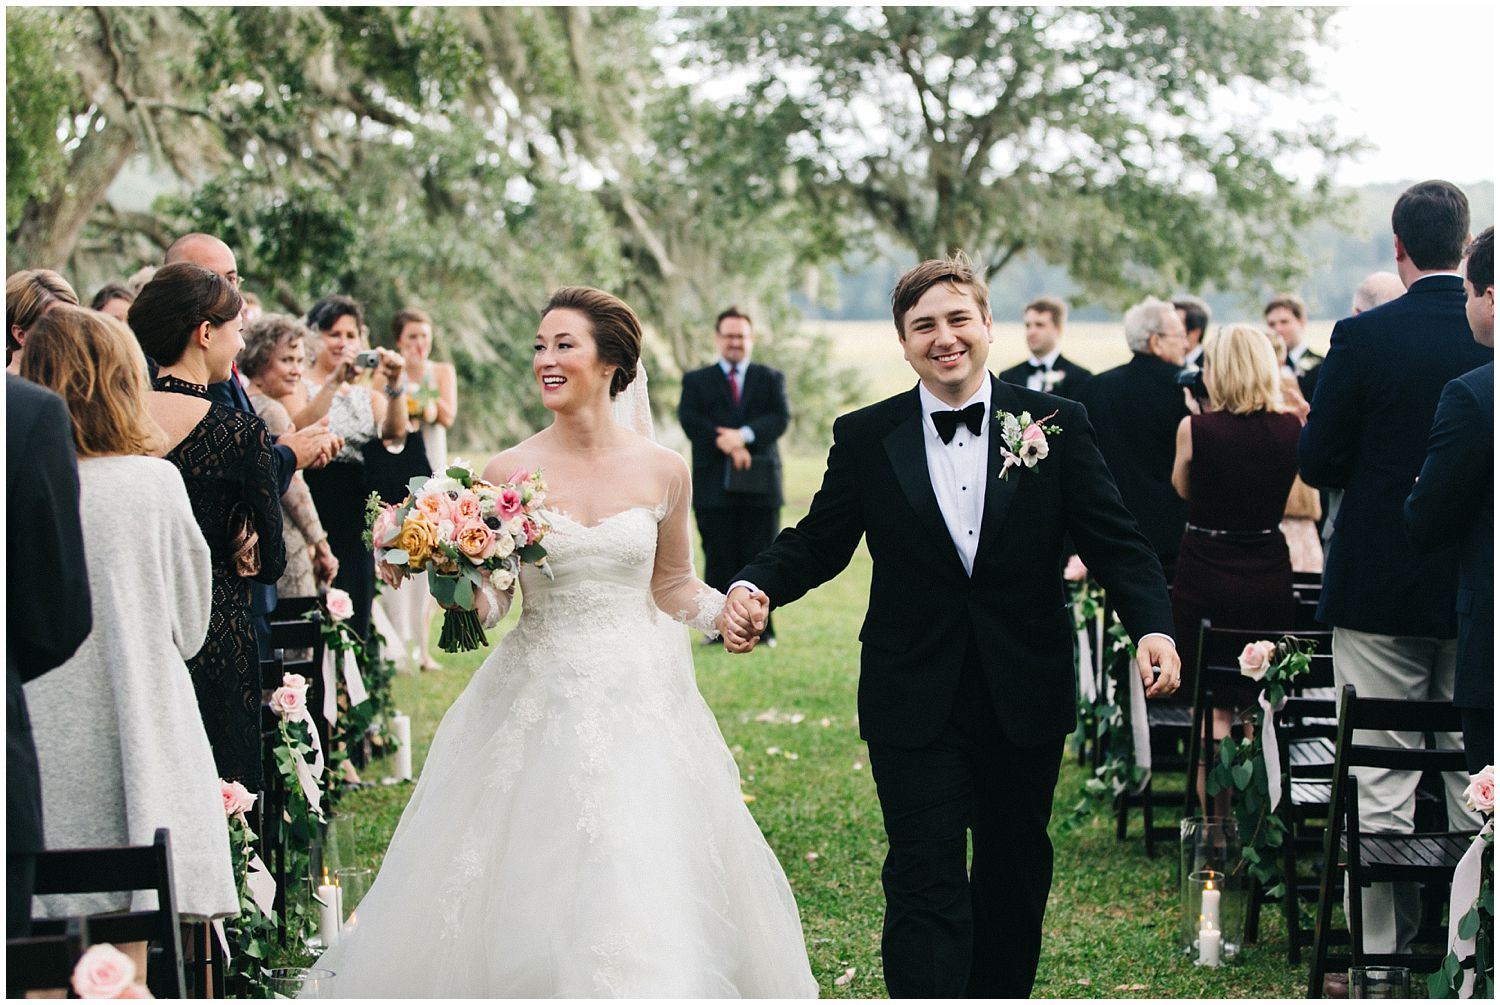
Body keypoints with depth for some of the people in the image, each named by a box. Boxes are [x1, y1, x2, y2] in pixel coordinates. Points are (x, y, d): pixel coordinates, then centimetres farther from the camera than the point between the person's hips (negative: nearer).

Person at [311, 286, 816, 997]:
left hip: (639, 703, 1)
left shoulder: (663, 471, 0)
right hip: (539, 704, 0)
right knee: (533, 889, 2)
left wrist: (729, 608, -6)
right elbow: (487, 597, 2)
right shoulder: (509, 473, -3)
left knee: (645, 890, 1)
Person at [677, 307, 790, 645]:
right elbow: (690, 420, -4)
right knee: (719, 561, 0)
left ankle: (760, 630, 5)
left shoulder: (770, 379, 14)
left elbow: (781, 418, -2)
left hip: (760, 485, 1)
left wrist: (744, 435, -19)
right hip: (714, 486, -1)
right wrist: (727, 445, -17)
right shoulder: (696, 381, 13)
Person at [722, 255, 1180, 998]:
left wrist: (1152, 625, -21)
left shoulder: (1057, 425, -2)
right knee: (926, 883, -6)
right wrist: (755, 587, -17)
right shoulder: (865, 438, -1)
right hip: (916, 706, -2)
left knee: (1015, 873, 17)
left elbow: (1113, 541, -4)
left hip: (1025, 699, 2)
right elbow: (818, 542, 4)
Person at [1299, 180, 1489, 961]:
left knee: (1382, 786, 2)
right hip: (1479, 592, 3)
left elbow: (1319, 465, -8)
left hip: (1382, 588, -3)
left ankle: (1383, 953, 4)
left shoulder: (1362, 338, -11)